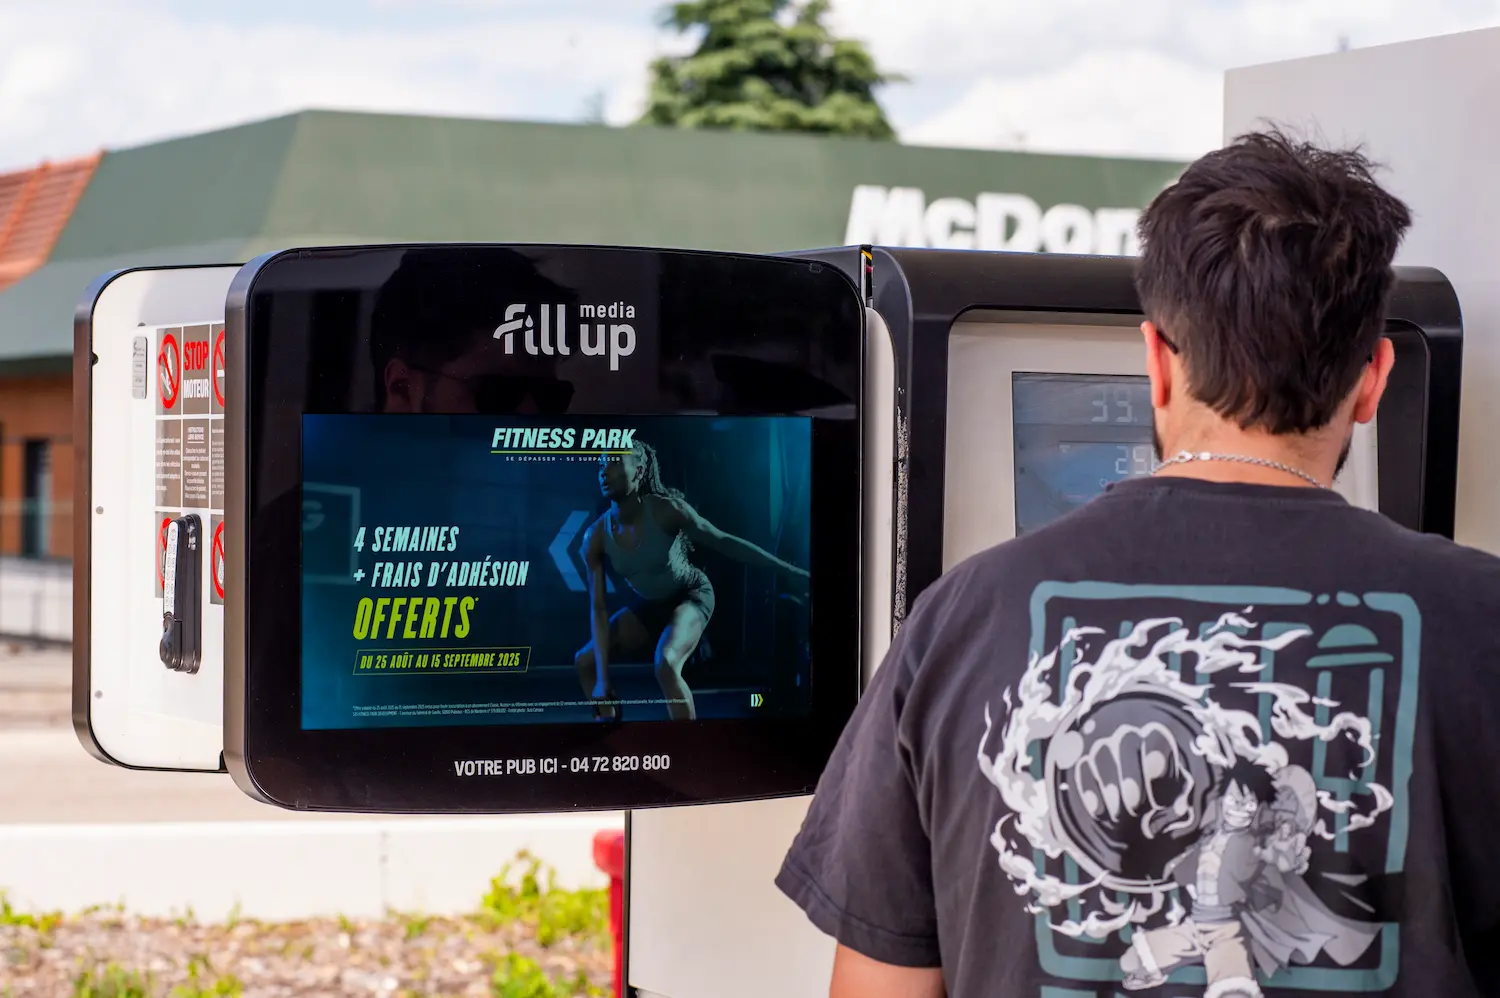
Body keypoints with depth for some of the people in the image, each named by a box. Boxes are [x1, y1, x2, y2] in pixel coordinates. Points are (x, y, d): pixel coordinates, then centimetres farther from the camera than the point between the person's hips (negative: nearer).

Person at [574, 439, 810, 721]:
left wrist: (786, 570, -21)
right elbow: (598, 609, -17)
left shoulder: (665, 510, -29)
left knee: (666, 663, -32)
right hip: (646, 606, 5)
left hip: (690, 597, -5)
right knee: (585, 660, 0)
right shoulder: (596, 537, -19)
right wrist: (602, 680, -23)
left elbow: (723, 541, -19)